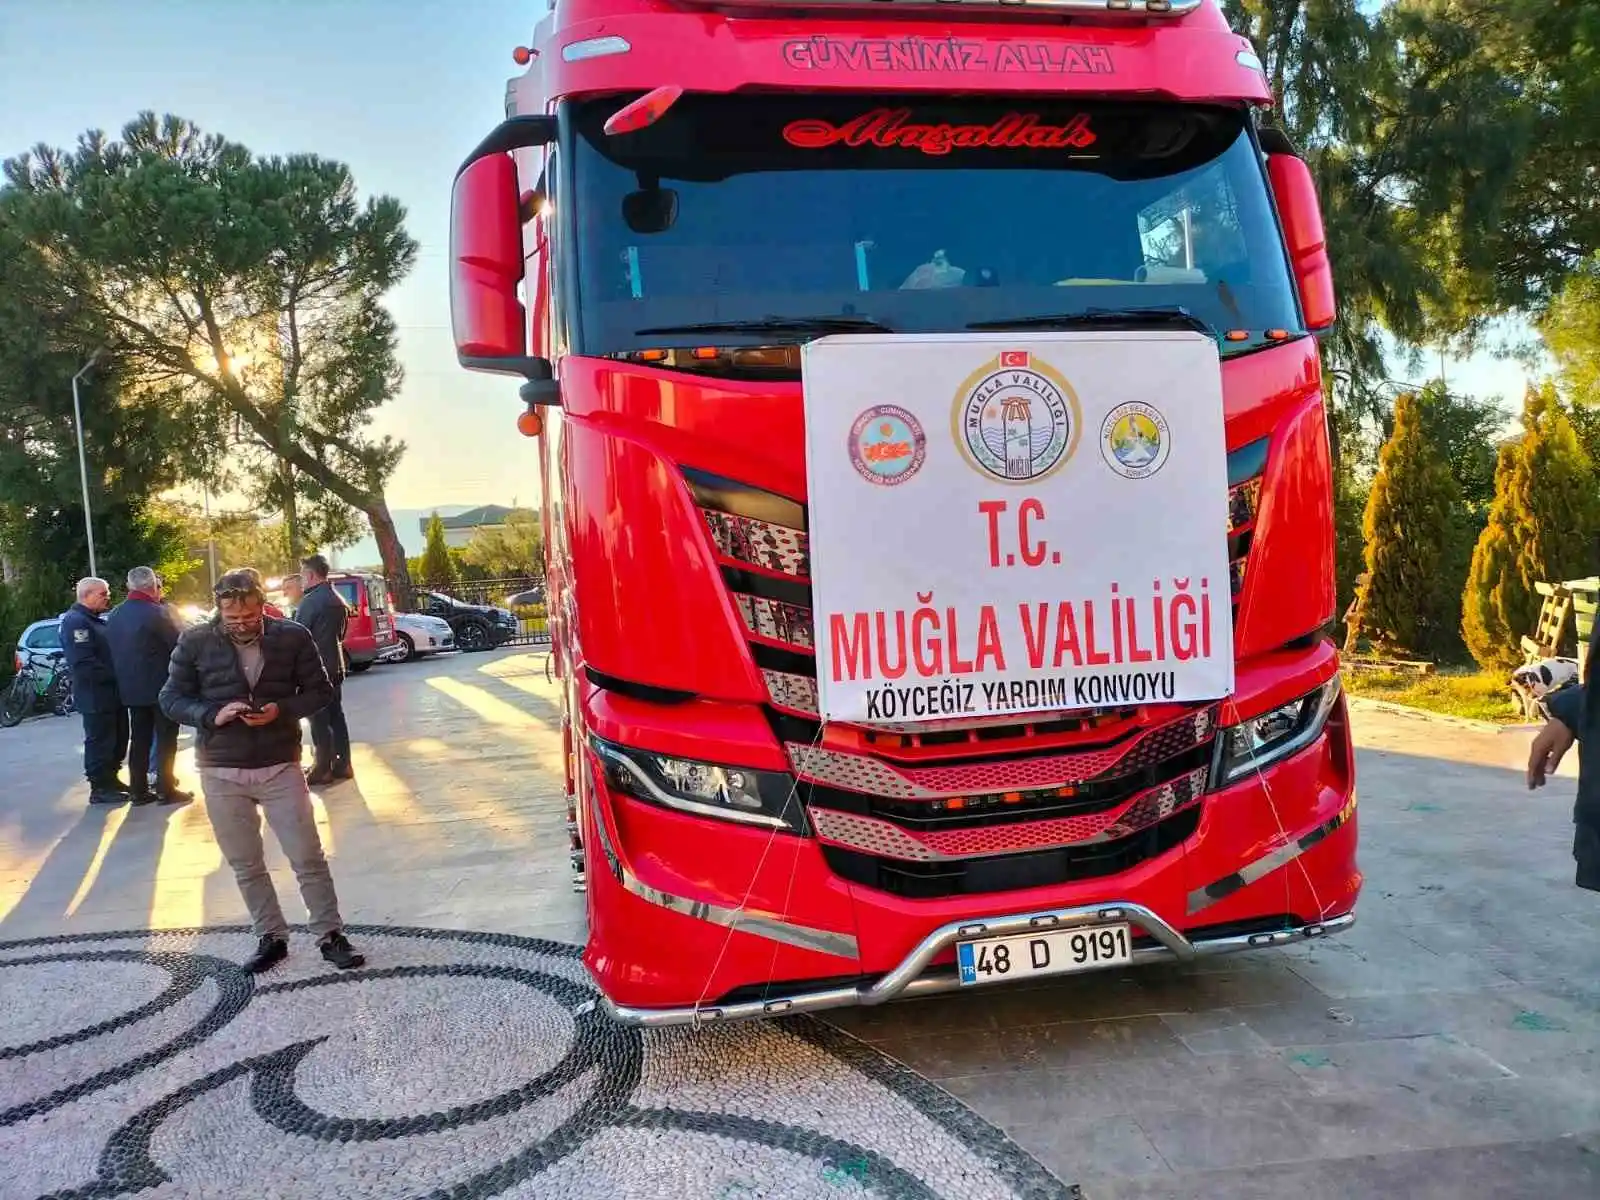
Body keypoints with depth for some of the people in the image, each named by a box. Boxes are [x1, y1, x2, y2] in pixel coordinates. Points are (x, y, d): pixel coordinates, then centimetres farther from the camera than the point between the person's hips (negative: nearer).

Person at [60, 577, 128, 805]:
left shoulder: (96, 620, 17)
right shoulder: (76, 622, -15)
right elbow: (83, 664, -24)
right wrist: (114, 675, -19)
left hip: (112, 692, 10)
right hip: (96, 695, -10)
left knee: (119, 739, 16)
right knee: (100, 742, -2)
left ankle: (111, 779, 27)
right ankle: (99, 788, 6)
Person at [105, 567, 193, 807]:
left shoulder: (114, 615, 6)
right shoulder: (157, 612, -17)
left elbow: (113, 650, 13)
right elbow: (179, 644, -14)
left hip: (130, 688, 7)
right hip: (161, 687, -7)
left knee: (139, 740, 12)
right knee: (166, 739, 2)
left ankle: (139, 790, 15)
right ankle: (166, 789, 3)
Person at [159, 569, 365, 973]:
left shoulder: (292, 637, -6)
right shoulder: (195, 643, -5)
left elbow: (319, 690, 1)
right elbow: (172, 699, 1)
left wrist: (282, 709, -18)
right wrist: (212, 714, -18)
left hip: (280, 766, -1)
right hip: (221, 772, 2)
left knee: (308, 858, 0)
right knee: (245, 864, 12)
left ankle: (330, 935, 13)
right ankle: (270, 937, 26)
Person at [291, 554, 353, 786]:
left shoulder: (309, 601, -16)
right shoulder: (339, 601, 10)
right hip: (335, 666, 8)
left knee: (319, 720, -3)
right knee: (336, 716, 12)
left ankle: (323, 769, 1)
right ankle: (342, 764, 16)